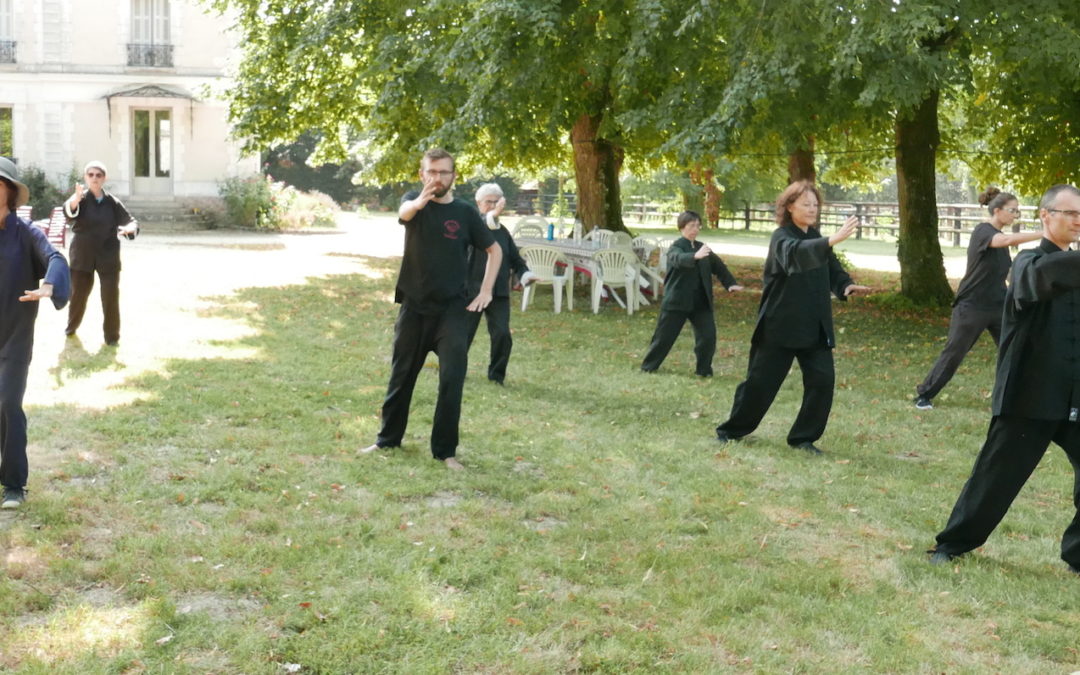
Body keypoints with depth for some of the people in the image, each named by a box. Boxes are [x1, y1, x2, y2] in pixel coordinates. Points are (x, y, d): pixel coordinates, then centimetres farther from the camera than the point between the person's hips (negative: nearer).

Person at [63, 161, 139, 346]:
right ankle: (71, 327, 36)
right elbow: (69, 211, -29)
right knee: (78, 294, 10)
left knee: (111, 296, -3)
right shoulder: (81, 198, -7)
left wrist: (130, 228, -25)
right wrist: (75, 200, -53)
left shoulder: (112, 203, 0)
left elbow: (131, 222, 1)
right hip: (82, 255, -1)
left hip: (108, 255, 1)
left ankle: (112, 335, 9)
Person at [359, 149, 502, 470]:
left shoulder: (465, 212, -1)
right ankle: (388, 439, 31)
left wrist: (486, 291, -1)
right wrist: (421, 200, -53)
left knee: (452, 380, -7)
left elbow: (494, 250, 10)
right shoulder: (414, 201, -4)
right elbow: (404, 212, -30)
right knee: (402, 375, 14)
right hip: (414, 306, 1)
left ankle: (445, 450, 5)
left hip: (452, 309, 0)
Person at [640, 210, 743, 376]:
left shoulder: (702, 248, 11)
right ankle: (648, 366, 19)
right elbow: (679, 259, -32)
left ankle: (704, 369, 12)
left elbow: (718, 265, 15)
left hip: (700, 302, 5)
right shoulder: (676, 248, -8)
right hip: (677, 300, -5)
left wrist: (730, 283, 0)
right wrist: (696, 256, -52)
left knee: (708, 335, -4)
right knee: (664, 335, 3)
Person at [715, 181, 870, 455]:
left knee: (822, 380, -5)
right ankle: (732, 430, 21)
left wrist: (847, 286, -10)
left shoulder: (815, 238, 11)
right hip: (780, 325, -6)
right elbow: (797, 254, -35)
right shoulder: (781, 238, -12)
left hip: (814, 326, 6)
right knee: (761, 381, 2)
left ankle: (803, 437, 9)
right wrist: (833, 240, -51)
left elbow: (832, 270, 14)